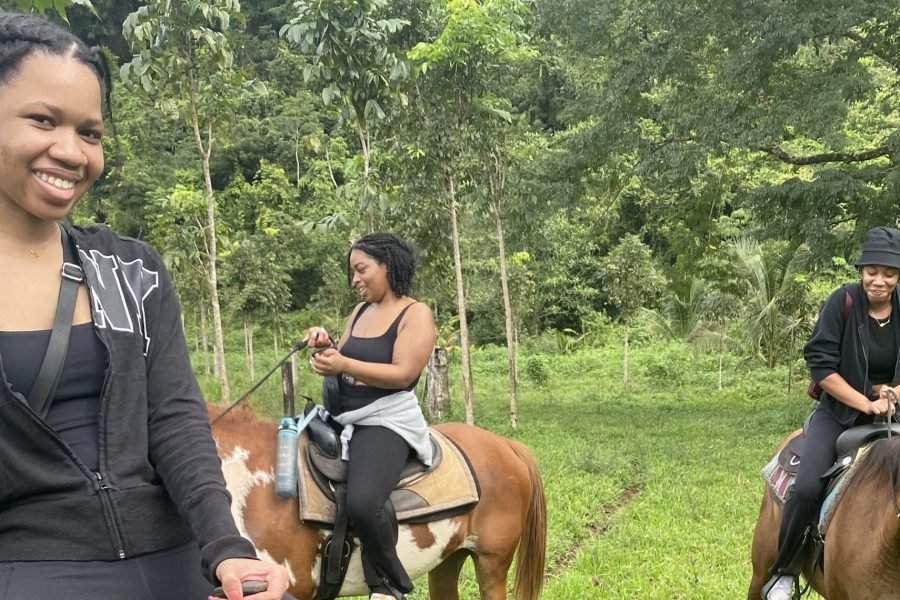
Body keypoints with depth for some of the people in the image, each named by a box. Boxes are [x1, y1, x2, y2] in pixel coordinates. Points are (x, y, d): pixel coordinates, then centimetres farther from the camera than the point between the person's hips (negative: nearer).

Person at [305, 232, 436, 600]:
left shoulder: (416, 314, -6)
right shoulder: (361, 312, 15)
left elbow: (403, 374, -17)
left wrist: (343, 364, -27)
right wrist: (326, 346, -4)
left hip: (385, 421, -9)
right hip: (341, 417, 9)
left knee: (361, 503, -31)